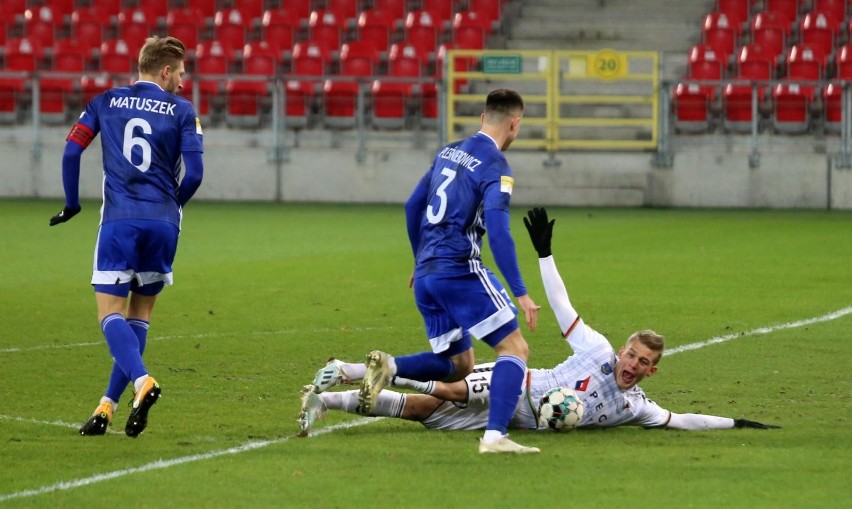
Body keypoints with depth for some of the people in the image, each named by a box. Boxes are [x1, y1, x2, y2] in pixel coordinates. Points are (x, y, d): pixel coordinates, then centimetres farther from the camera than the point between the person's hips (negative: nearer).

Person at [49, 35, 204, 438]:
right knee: (139, 315, 13)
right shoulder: (182, 111, 6)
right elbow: (194, 173, -1)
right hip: (163, 223, 1)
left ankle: (142, 382, -30)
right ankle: (108, 406, 10)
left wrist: (72, 204, 15)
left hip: (119, 220, -1)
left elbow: (71, 151, 2)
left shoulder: (106, 102, 10)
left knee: (111, 314, -4)